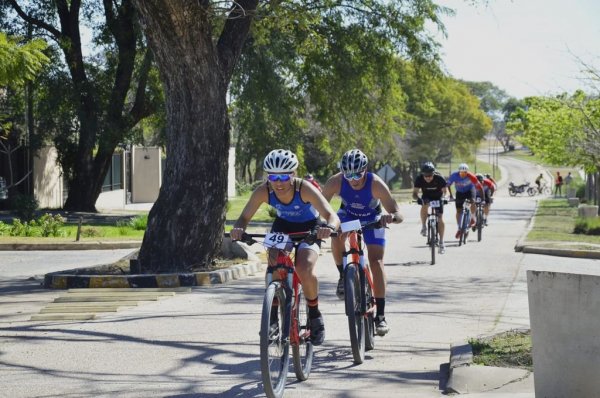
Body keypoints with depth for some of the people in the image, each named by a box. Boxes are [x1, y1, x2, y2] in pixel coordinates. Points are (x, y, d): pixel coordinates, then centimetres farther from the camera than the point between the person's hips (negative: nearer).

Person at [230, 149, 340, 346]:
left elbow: (332, 216, -43)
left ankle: (315, 315, -1)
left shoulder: (305, 189, -35)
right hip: (282, 226, 3)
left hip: (309, 228, -3)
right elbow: (245, 217, -22)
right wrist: (238, 228, -46)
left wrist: (329, 227, -66)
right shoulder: (263, 191, -26)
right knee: (274, 267, -23)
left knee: (304, 270, -26)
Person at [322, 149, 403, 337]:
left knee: (376, 261, -16)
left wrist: (391, 217, -57)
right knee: (336, 237, -31)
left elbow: (399, 215, -33)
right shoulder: (336, 182, -31)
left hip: (372, 218, -2)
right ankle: (343, 275, 0)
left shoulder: (376, 184, -34)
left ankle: (380, 315, -10)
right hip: (347, 214, 2)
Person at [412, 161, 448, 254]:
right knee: (424, 206, -34)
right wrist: (418, 199, -46)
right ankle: (423, 227, -13)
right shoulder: (419, 179, -27)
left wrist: (443, 197, -37)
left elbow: (444, 191, -16)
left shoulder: (439, 178, -29)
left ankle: (441, 243, -3)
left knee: (440, 219, -12)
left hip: (438, 197, -1)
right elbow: (415, 193, -25)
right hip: (426, 197, 1)